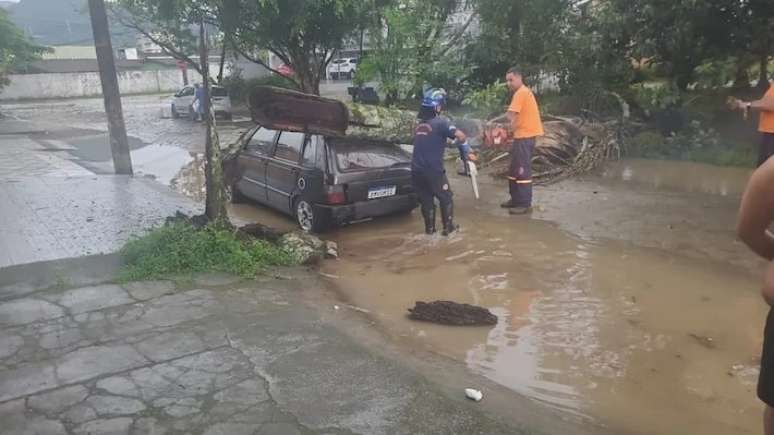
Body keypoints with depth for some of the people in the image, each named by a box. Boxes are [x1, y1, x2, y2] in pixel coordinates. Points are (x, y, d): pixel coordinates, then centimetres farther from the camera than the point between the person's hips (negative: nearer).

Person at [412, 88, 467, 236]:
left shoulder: (420, 123, 12)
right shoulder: (440, 122, -9)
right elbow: (460, 136, -18)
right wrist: (464, 144, 3)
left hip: (416, 170, 6)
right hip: (433, 170, -5)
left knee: (426, 200, 16)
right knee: (445, 198, 12)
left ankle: (429, 228, 20)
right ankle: (448, 227, 15)